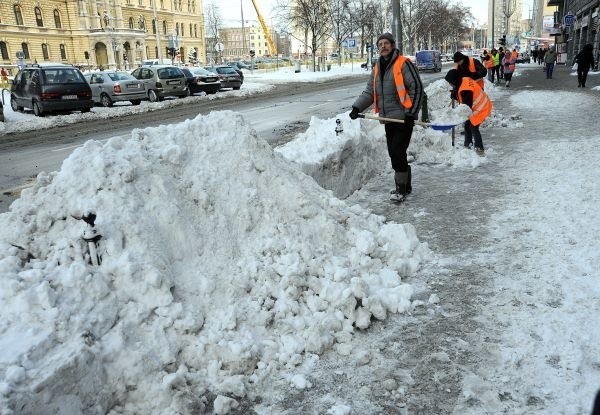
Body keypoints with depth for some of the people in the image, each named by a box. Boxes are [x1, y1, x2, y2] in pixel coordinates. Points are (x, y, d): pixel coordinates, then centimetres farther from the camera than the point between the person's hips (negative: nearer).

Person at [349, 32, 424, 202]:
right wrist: (357, 107, -1)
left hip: (403, 118, -7)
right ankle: (405, 185, 25)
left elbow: (417, 88, -10)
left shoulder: (404, 64, -8)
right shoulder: (377, 68, 15)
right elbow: (369, 92, 15)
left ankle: (401, 188, 2)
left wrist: (411, 113, -15)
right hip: (388, 118, 7)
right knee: (394, 153, 11)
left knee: (398, 152, -10)